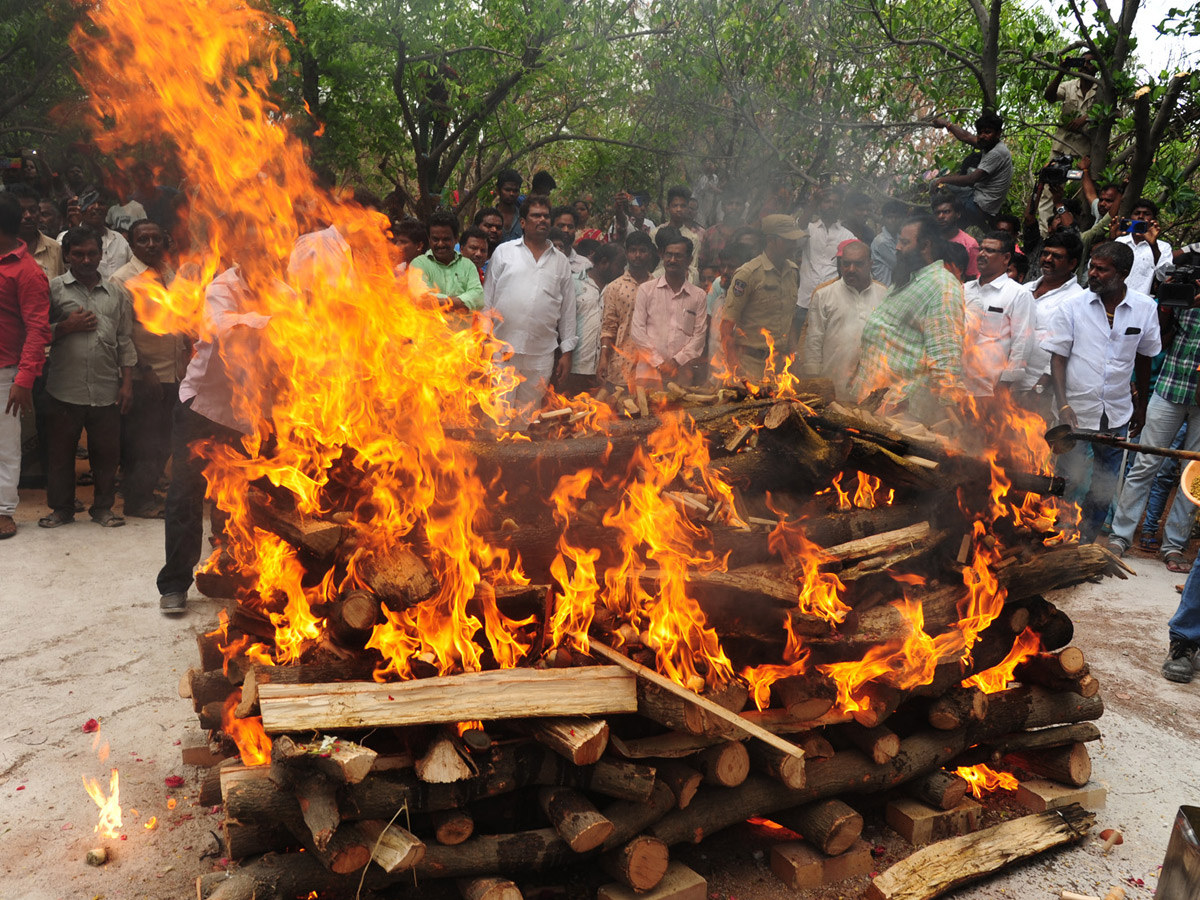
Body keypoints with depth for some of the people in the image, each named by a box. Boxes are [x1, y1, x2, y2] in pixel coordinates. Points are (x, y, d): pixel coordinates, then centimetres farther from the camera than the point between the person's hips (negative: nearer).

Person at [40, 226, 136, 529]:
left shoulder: (116, 293, 11)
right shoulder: (53, 289, 4)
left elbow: (125, 342, 11)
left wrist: (127, 384, 5)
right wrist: (66, 327, -12)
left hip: (107, 390, 1)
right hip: (65, 388, -1)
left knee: (107, 452, 5)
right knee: (60, 451, 7)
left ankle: (103, 507, 20)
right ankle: (61, 508, 22)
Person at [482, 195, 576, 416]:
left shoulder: (561, 262, 13)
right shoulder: (504, 252, 8)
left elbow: (568, 309, 14)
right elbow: (488, 299, 7)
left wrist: (567, 352, 8)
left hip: (541, 356, 2)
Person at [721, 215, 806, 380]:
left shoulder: (794, 271, 11)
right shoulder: (748, 274, -10)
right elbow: (727, 324, -12)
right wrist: (734, 366, -17)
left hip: (782, 361, 6)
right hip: (752, 363, -6)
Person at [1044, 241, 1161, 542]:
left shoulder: (1145, 308, -2)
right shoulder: (1073, 306, -7)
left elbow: (1144, 358, 9)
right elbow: (1058, 357, -6)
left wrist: (1142, 406, 14)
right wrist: (1063, 404, -16)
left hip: (1116, 414, 2)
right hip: (1076, 410, -2)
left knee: (1104, 487, 13)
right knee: (1068, 480, 2)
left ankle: (1084, 544, 29)